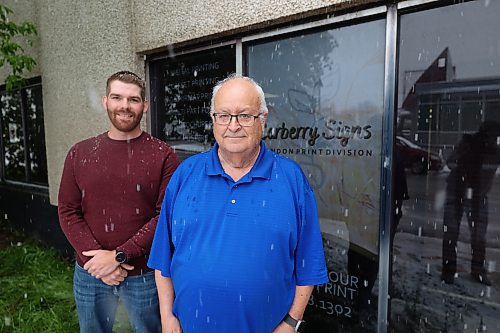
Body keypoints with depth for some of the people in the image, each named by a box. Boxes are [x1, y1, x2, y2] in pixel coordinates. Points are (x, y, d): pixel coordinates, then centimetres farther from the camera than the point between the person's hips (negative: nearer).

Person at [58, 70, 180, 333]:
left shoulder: (162, 155, -9)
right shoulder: (79, 154, 2)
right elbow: (68, 212, 1)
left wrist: (119, 255, -16)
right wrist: (97, 259, -11)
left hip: (145, 275, -2)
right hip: (90, 275, 3)